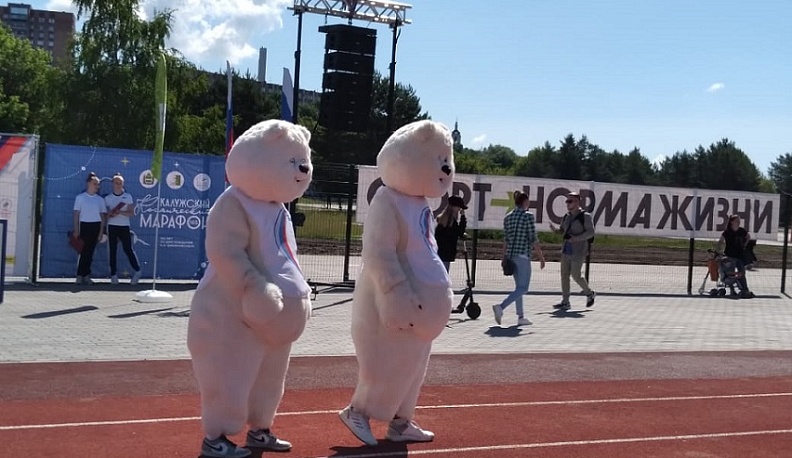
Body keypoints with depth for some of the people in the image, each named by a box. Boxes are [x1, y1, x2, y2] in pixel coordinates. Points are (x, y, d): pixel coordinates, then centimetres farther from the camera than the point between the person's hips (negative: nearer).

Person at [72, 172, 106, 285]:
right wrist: (76, 229, -6)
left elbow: (102, 215, 11)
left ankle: (86, 276, 10)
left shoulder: (100, 199, 10)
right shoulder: (80, 197, 2)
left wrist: (101, 230, 3)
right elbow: (76, 214, 0)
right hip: (84, 225, -3)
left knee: (90, 251, 5)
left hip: (96, 226, 3)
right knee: (84, 251, -6)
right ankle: (80, 276, -2)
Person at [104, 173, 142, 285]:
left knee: (128, 249, -6)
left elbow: (132, 213, -2)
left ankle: (137, 270, 3)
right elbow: (105, 214, 9)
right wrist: (110, 213, -12)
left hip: (124, 227, -1)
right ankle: (114, 274, 7)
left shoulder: (128, 197, 4)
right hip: (112, 227, 1)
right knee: (113, 251, 2)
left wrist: (120, 212, -15)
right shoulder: (108, 198, 7)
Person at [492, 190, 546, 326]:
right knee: (523, 288, -4)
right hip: (523, 255, -7)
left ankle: (521, 317, 16)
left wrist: (505, 257, 18)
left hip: (510, 255, 7)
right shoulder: (528, 216, -8)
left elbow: (505, 239, 12)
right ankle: (501, 307, -22)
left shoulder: (508, 217, 9)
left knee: (519, 286, 16)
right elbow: (533, 239, -10)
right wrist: (541, 257, -4)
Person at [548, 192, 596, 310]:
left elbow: (590, 232, -14)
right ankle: (565, 302, 7)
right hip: (566, 250, 7)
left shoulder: (585, 216, -7)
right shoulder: (566, 217, 13)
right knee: (564, 275, 2)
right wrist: (554, 229, 1)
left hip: (578, 252, -7)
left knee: (575, 275, -6)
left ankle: (590, 294, 20)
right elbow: (562, 230, 24)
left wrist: (576, 238, -26)